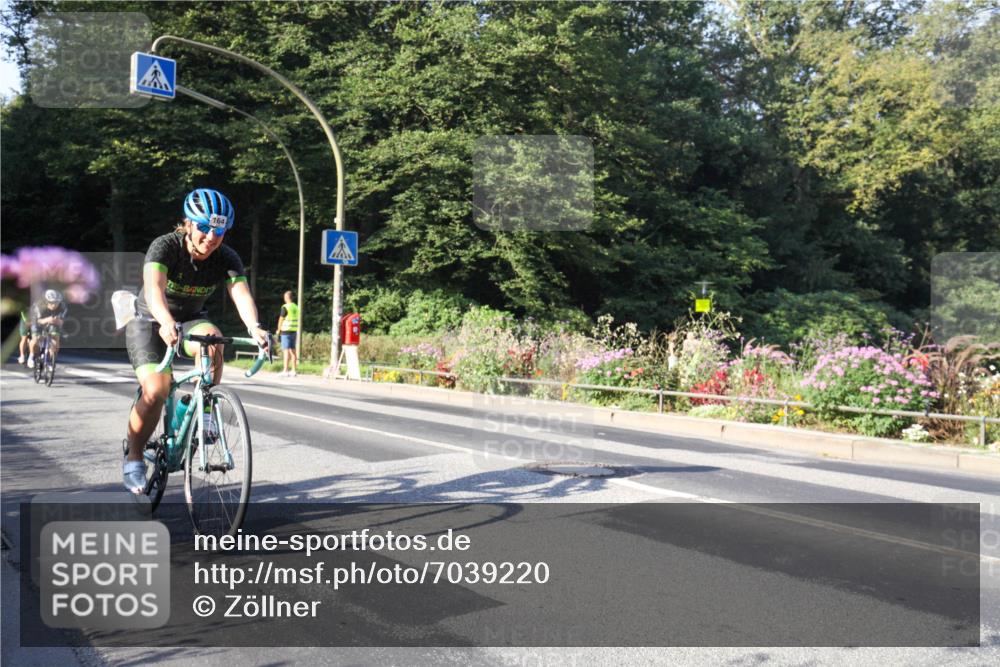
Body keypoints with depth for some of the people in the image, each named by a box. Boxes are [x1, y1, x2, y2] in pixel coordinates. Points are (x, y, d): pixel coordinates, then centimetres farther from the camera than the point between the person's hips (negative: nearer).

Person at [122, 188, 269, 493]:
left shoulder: (227, 258, -16)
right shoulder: (165, 246, -25)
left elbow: (241, 294, -32)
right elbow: (154, 288, -41)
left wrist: (254, 328, -53)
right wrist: (166, 323, -62)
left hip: (191, 319, 3)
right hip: (149, 321, -3)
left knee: (212, 339, -33)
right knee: (156, 390, -21)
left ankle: (202, 411, -14)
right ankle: (133, 459, 1)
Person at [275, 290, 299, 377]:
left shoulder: (285, 307, -11)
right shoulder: (296, 307, 11)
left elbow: (281, 319, -8)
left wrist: (278, 329, 4)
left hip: (286, 331, -7)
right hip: (294, 331, 7)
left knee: (287, 351, -7)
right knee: (293, 351, 9)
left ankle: (285, 371, -8)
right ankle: (293, 371, 9)